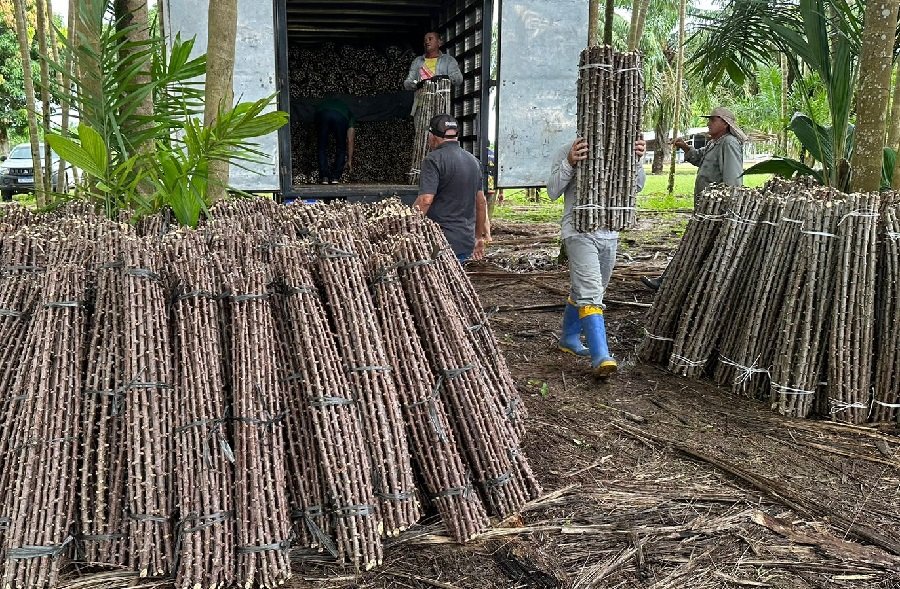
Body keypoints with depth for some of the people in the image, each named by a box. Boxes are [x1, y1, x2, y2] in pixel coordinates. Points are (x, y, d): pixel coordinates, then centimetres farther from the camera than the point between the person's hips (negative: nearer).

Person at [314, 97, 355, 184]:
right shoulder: (350, 115, 38)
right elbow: (350, 140, 35)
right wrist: (349, 160, 41)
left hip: (322, 114, 1)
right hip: (341, 116, -1)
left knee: (322, 147, 17)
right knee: (340, 148, 19)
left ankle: (324, 177, 11)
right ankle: (335, 177, 14)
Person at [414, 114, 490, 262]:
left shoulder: (434, 160, -10)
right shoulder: (473, 161, 14)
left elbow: (425, 200, -20)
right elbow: (481, 202, 18)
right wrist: (479, 237, 25)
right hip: (467, 243, 8)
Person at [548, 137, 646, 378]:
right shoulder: (567, 152, -2)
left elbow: (636, 186, 4)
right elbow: (553, 191, -10)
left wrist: (637, 160, -14)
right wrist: (569, 163, -25)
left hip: (609, 233, 5)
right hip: (579, 232, -5)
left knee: (582, 291, 18)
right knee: (590, 294, -16)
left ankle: (569, 338, 35)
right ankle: (601, 357, -22)